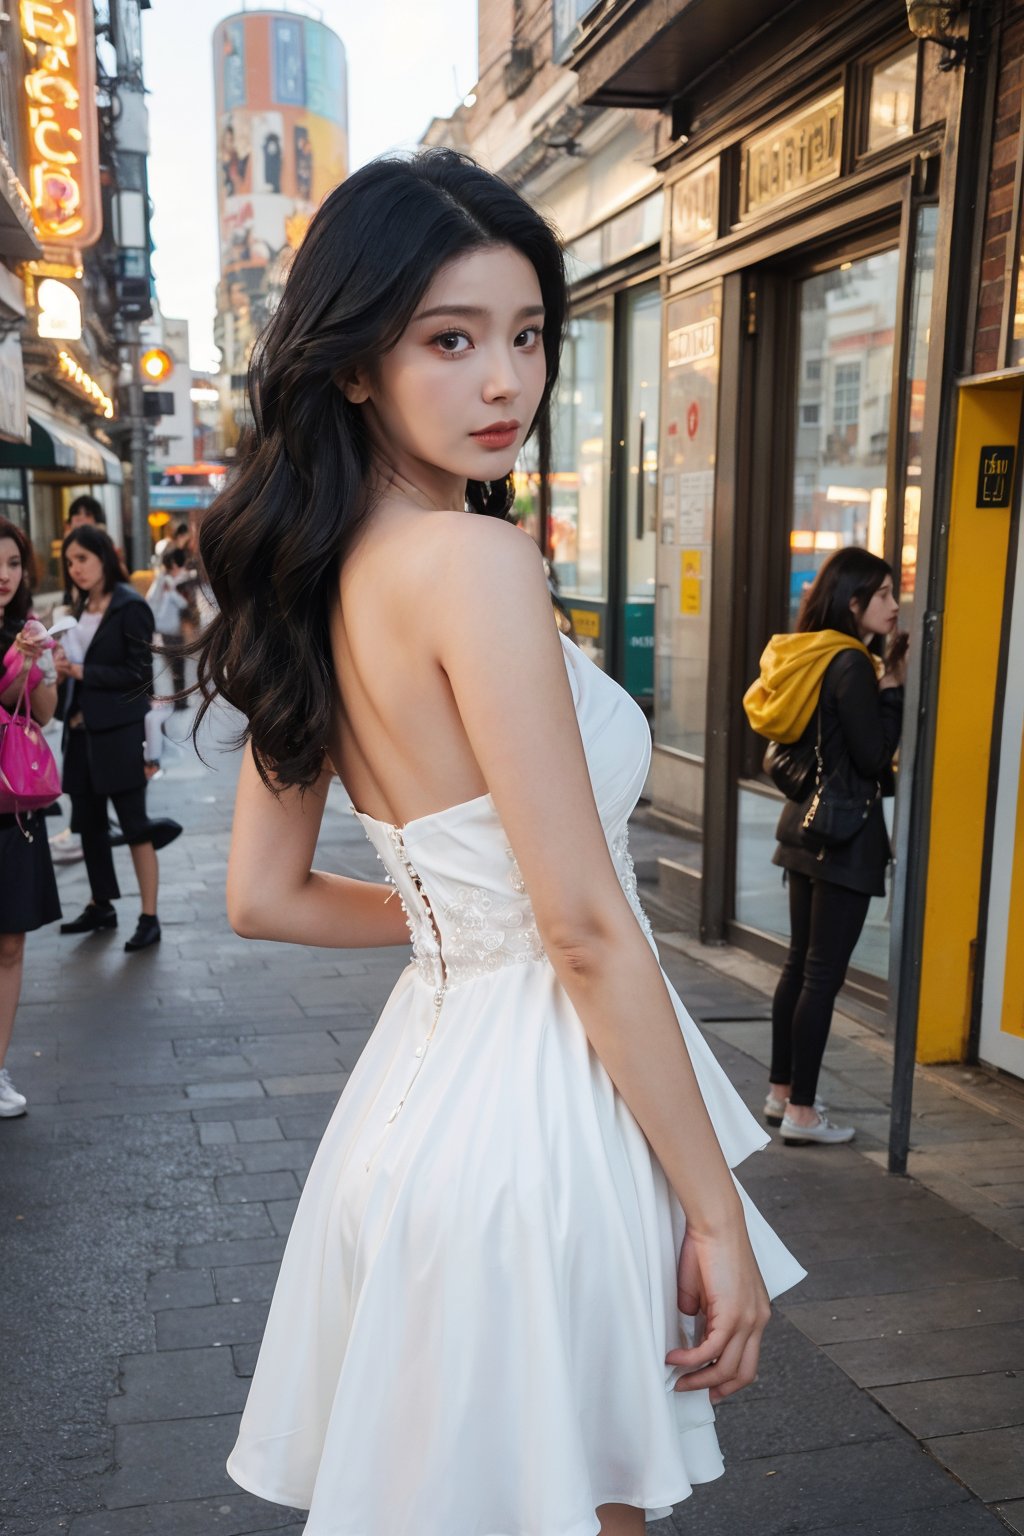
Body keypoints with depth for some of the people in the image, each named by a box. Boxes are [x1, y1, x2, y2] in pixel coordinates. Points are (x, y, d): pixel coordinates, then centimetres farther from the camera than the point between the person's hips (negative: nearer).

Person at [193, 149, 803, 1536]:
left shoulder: (319, 579, 6)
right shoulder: (476, 559, -20)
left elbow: (264, 898, 10)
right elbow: (588, 930, -21)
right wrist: (717, 1211, -12)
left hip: (426, 1081, 9)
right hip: (535, 1109, -8)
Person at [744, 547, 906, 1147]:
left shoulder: (807, 657, 10)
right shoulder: (851, 664, -17)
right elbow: (874, 757, -17)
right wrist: (893, 687, -11)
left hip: (806, 826, 9)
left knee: (801, 964, 16)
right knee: (824, 973, -2)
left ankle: (782, 1093, 25)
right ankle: (802, 1112, 6)